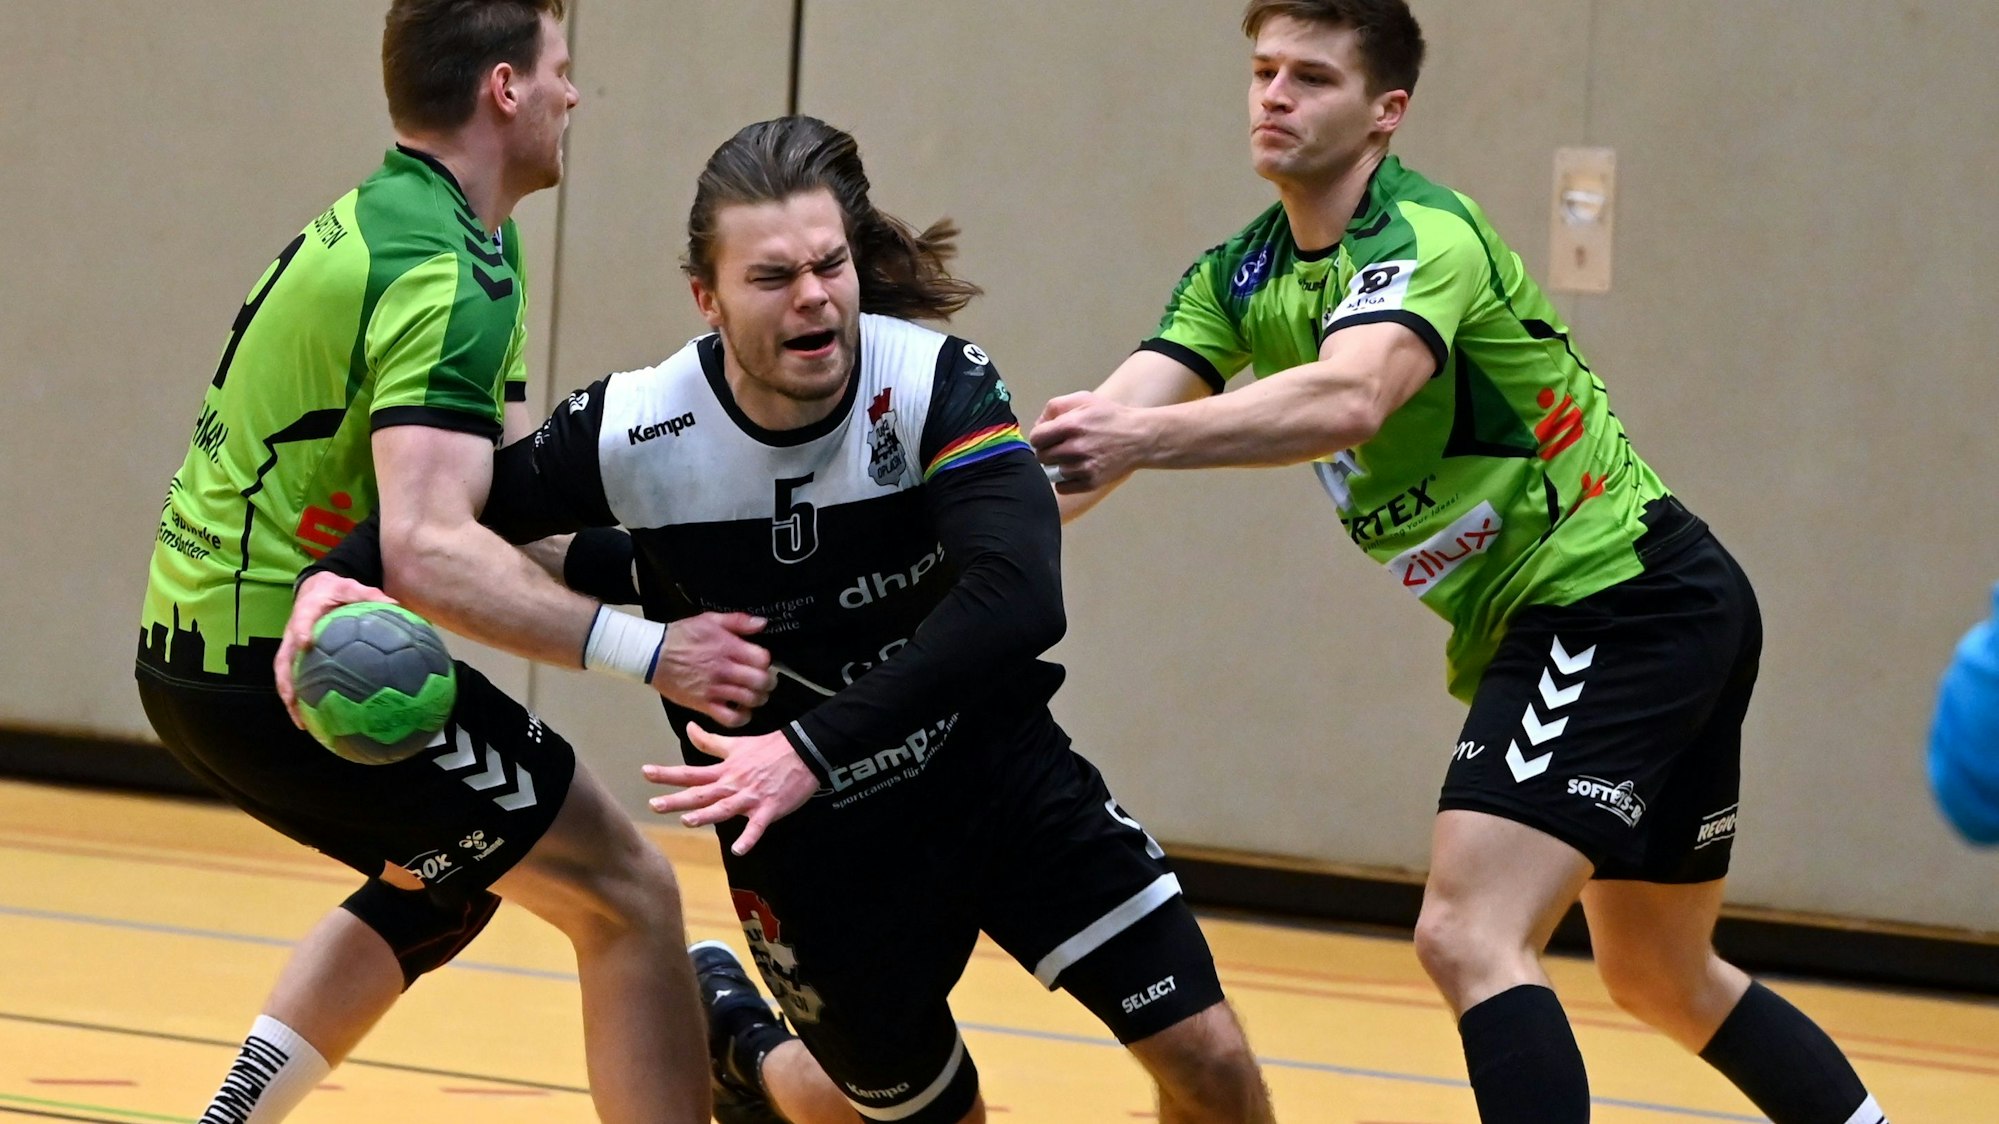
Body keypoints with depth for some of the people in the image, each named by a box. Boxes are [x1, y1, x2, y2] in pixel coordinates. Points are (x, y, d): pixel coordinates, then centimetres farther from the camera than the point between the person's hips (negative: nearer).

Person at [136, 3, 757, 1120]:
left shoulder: (375, 219, 12)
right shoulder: (444, 278, -20)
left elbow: (504, 480, 16)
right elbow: (429, 550, -33)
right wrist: (645, 651, -36)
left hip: (197, 650, 10)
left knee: (443, 879, 31)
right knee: (627, 892, -4)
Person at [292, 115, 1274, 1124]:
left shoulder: (936, 384, -22)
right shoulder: (635, 435, -18)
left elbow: (1018, 597, -37)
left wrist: (816, 752, -43)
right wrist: (335, 578, -20)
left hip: (992, 768, 1)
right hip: (812, 840, -1)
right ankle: (734, 1034, 41)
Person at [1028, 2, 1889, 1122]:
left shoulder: (1423, 234, -19)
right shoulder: (1238, 279, 7)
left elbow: (1349, 400, -39)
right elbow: (1102, 426, -5)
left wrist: (1145, 435, -51)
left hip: (1622, 597, -10)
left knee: (1471, 938, -22)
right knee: (1666, 981, 19)